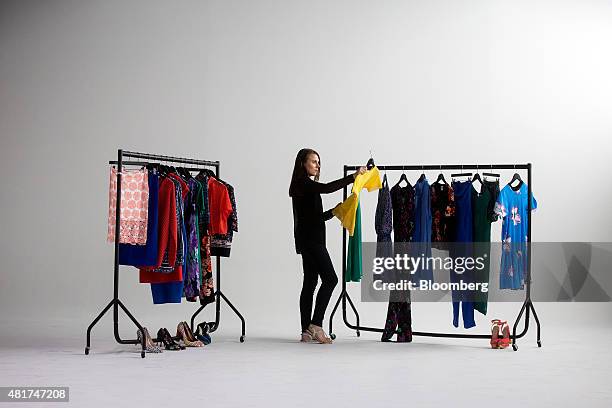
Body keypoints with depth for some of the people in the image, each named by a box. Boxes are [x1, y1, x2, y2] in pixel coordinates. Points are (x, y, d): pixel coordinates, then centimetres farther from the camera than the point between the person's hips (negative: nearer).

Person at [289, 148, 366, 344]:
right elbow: (327, 188, -26)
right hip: (311, 240, -10)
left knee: (310, 283, 6)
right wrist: (353, 177, -24)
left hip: (309, 240, 10)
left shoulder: (306, 185, 21)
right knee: (330, 279, -13)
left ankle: (307, 331, 6)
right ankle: (315, 325, -14)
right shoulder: (303, 183, -9)